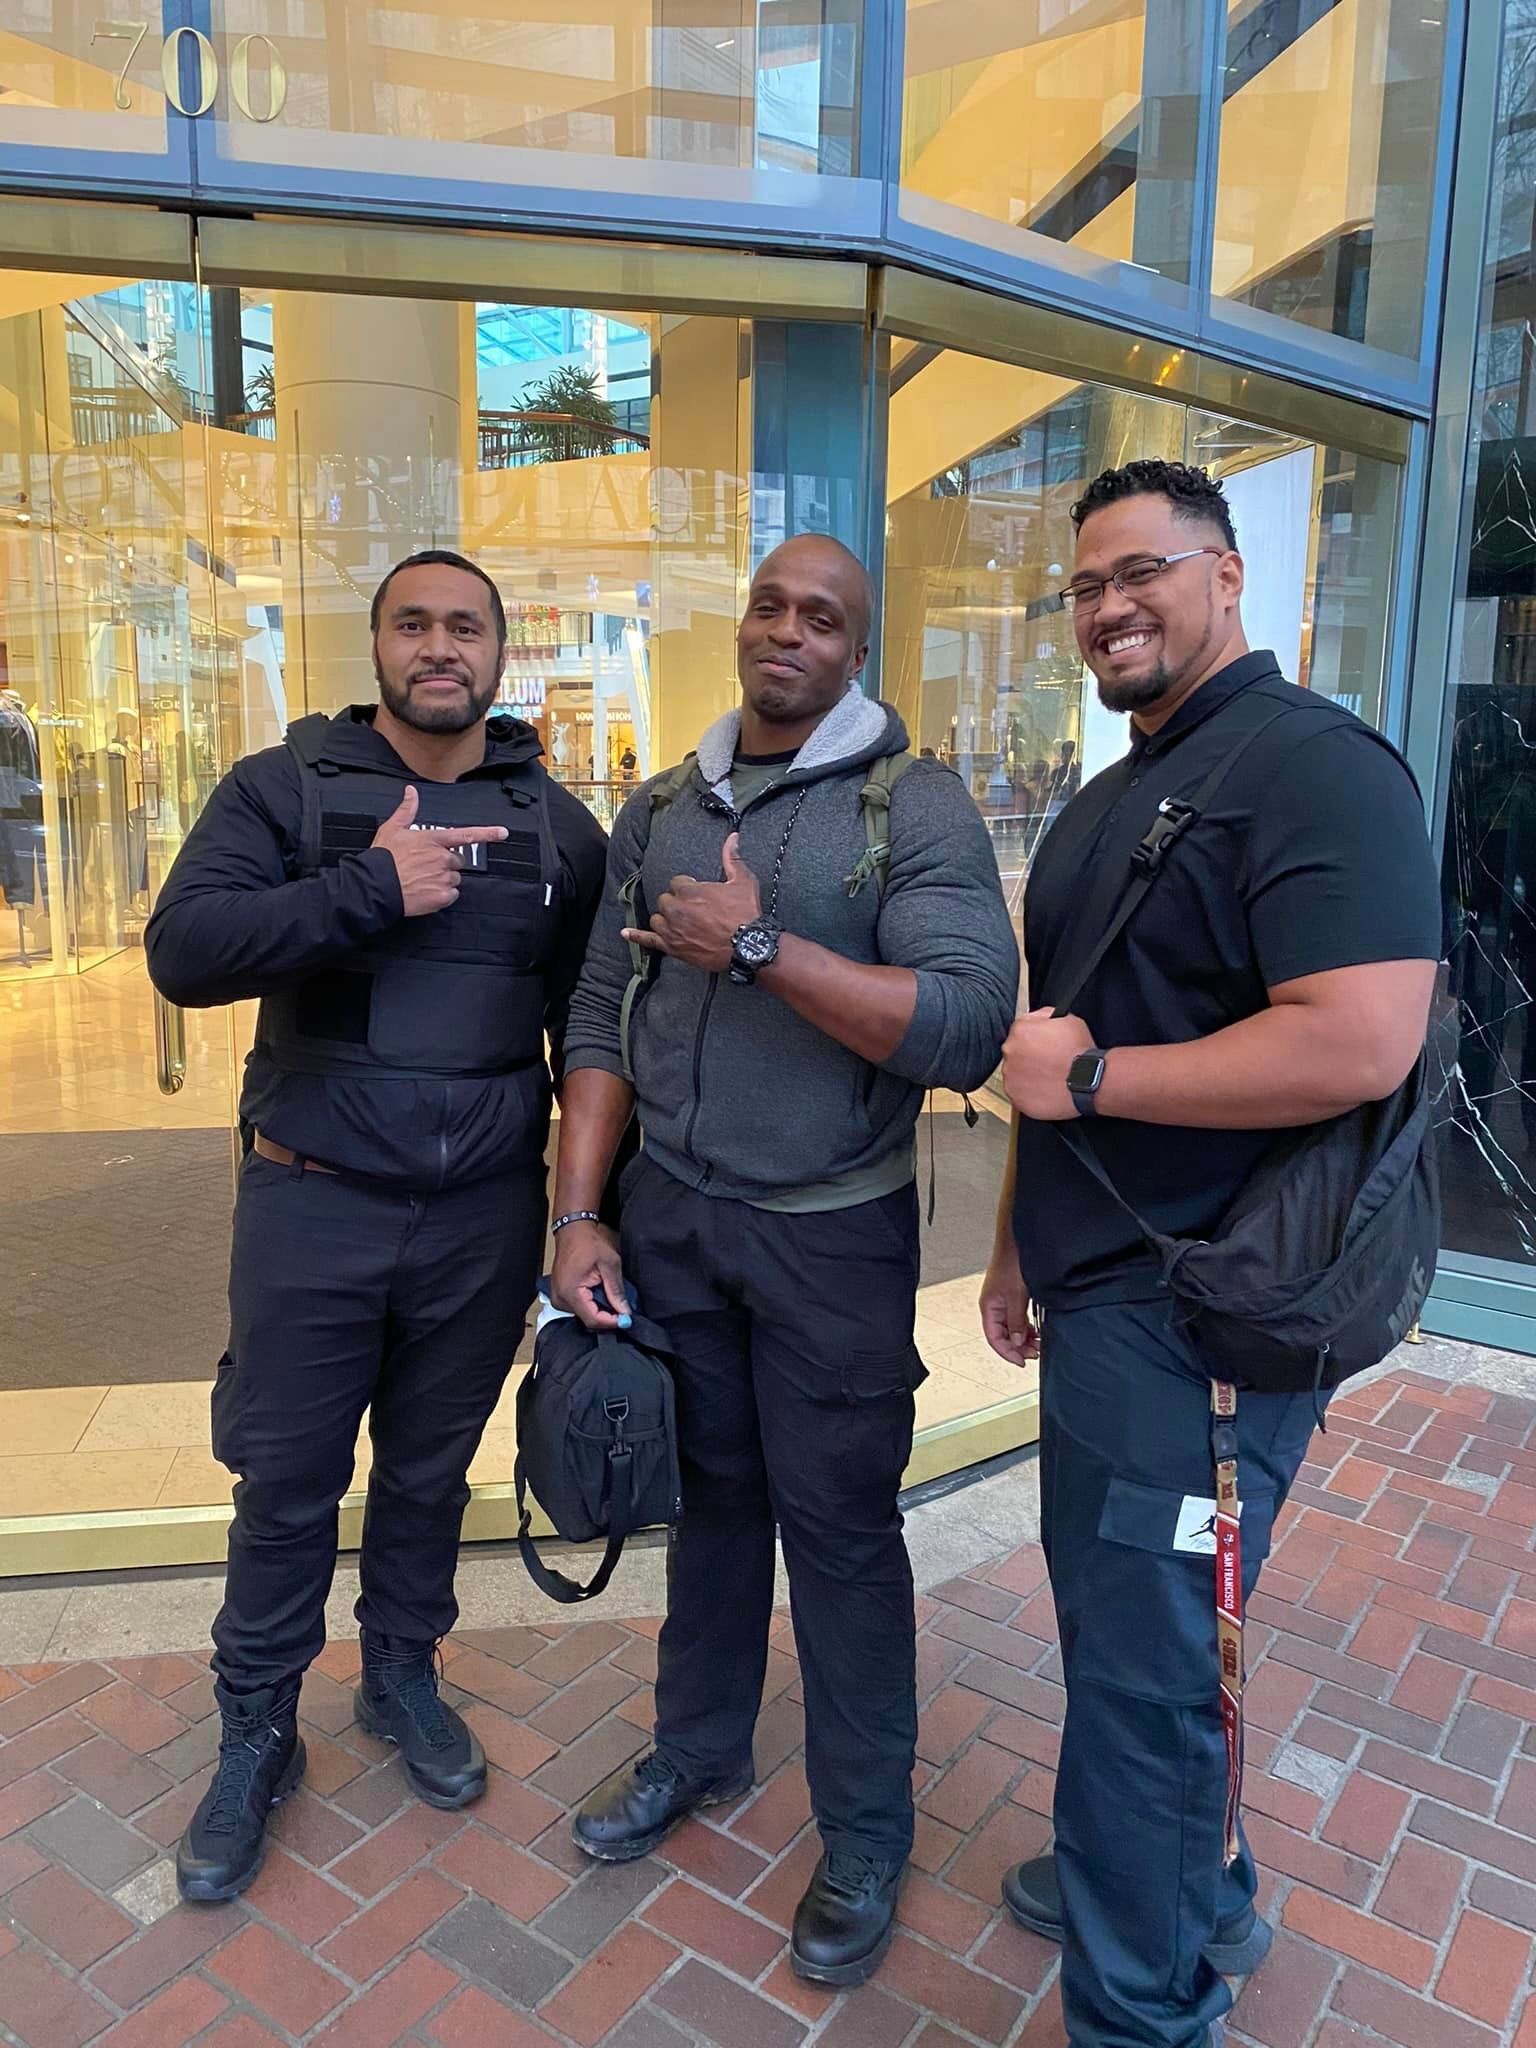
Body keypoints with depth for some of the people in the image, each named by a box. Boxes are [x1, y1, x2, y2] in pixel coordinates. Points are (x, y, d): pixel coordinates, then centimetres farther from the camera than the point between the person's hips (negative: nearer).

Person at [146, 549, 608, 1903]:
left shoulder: (559, 826, 4)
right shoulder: (284, 790, -2)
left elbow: (589, 1021, 8)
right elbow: (183, 950, -16)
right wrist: (374, 887, -24)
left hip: (486, 1215, 2)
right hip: (314, 1200, -1)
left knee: (431, 1472, 18)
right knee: (286, 1486, 11)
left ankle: (404, 1677, 43)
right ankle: (256, 1738, 34)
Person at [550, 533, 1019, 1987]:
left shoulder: (916, 808, -8)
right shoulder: (658, 813, 7)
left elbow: (968, 1030, -21)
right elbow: (601, 1019, 5)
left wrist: (760, 945, -21)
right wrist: (577, 1218, -1)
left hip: (831, 1235, -4)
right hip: (669, 1214, 4)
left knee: (838, 1526, 8)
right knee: (711, 1492, 18)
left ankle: (863, 1838, 30)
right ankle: (697, 1751, 42)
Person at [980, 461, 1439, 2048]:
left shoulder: (1310, 765, -15)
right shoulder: (1104, 803, 15)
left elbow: (1359, 1044, -28)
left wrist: (1086, 1074, -19)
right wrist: (1020, 1243, 19)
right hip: (1103, 1292, 9)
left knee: (1139, 1665, 4)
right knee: (1126, 1628, 22)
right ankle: (1194, 1895, 45)